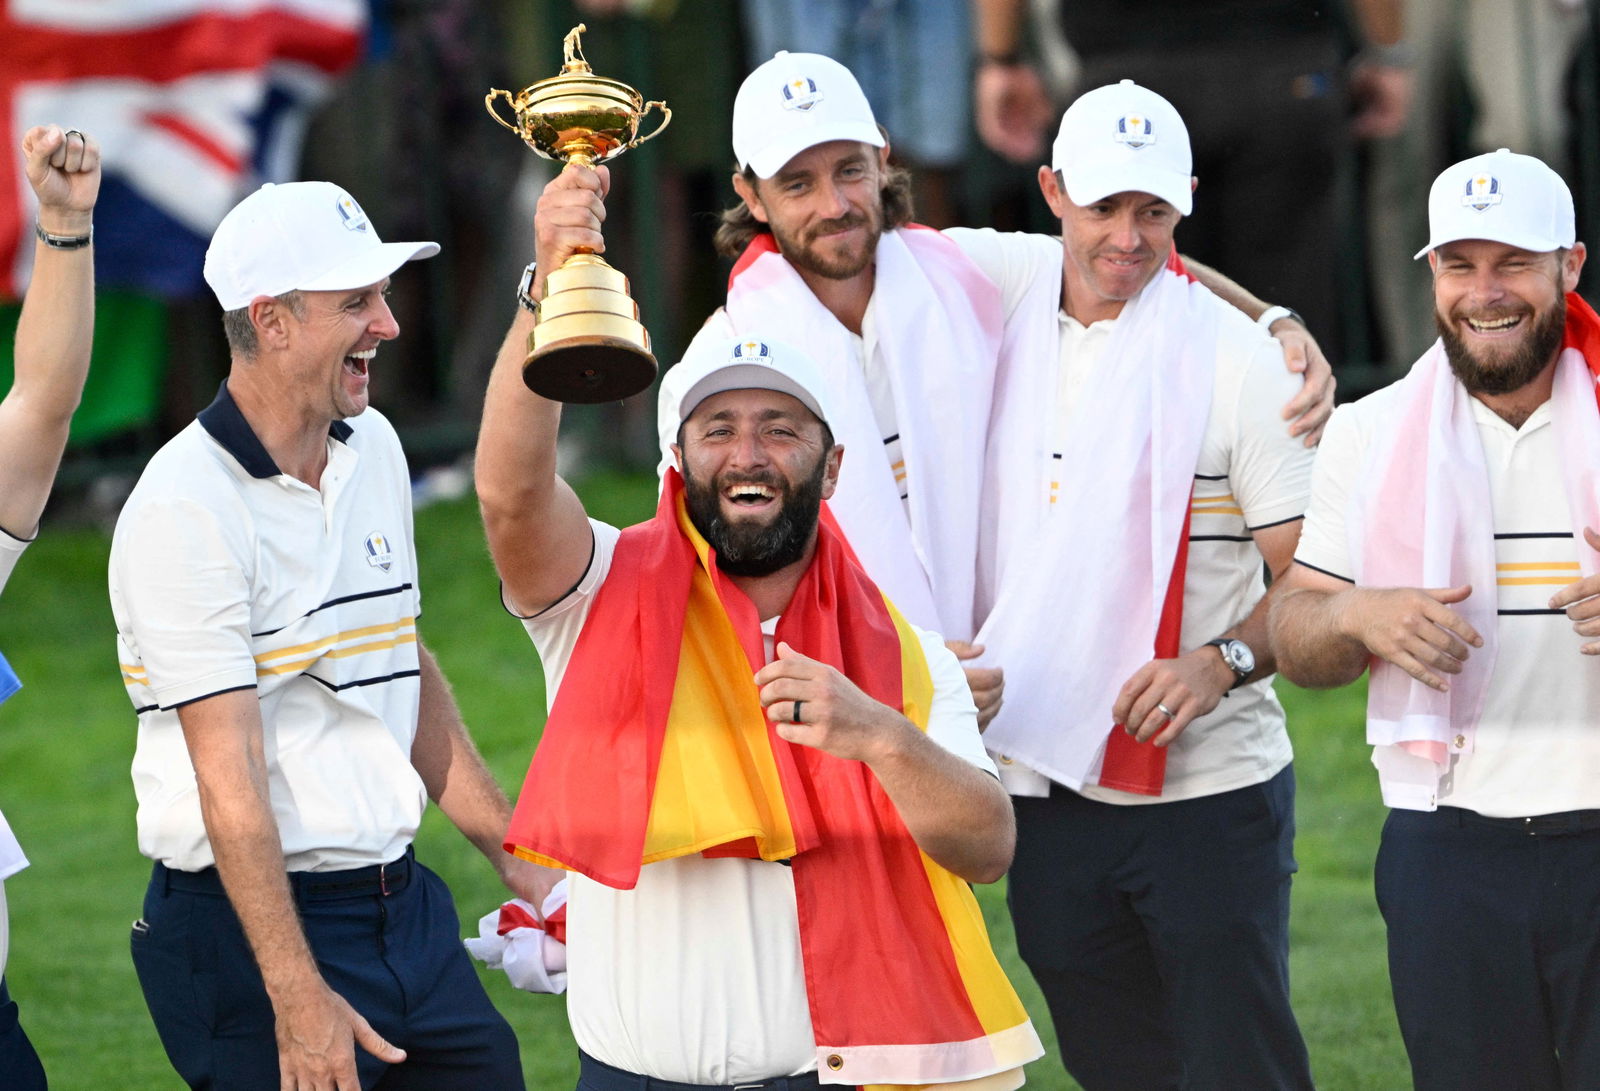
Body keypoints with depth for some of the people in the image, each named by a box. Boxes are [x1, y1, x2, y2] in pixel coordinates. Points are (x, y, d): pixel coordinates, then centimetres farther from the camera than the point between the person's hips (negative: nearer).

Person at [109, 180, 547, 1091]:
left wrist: (517, 856, 22)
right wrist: (297, 995, -23)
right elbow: (228, 769, -19)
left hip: (403, 903, 8)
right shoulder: (186, 509, -15)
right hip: (254, 920, -7)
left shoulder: (374, 448, 10)